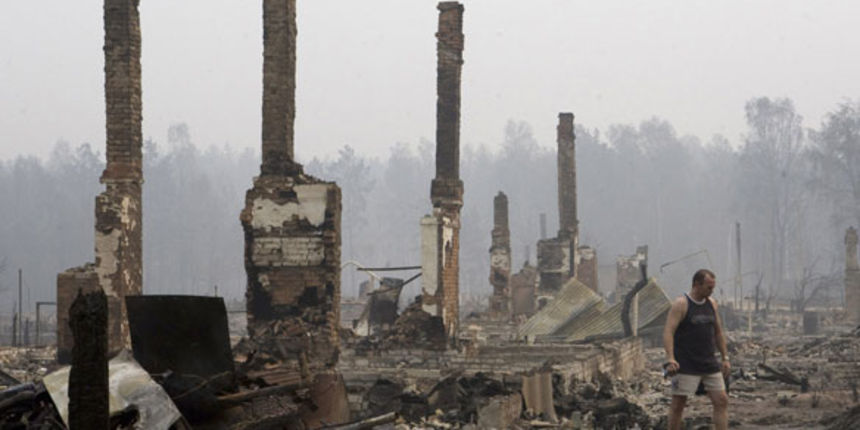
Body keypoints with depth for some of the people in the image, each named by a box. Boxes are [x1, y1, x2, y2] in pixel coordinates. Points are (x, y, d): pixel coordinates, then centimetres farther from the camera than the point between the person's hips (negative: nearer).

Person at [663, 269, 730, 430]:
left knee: (721, 401, 1)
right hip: (686, 366, -6)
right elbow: (668, 332, -18)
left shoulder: (711, 303, 11)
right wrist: (670, 359, -30)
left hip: (709, 364, 6)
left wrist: (725, 358, 16)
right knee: (678, 403, 0)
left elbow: (718, 332, 20)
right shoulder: (680, 304, -10)